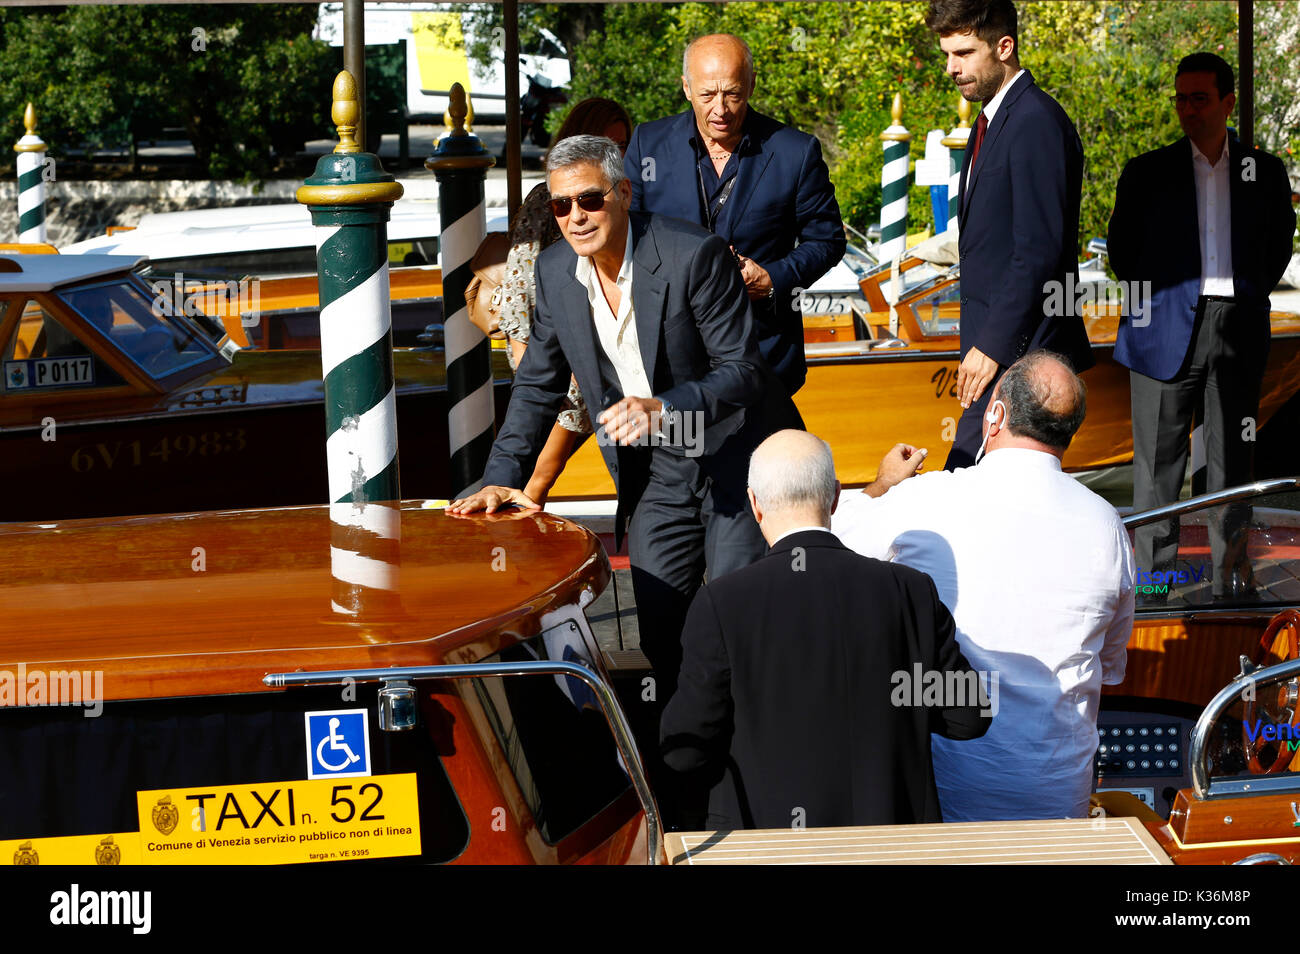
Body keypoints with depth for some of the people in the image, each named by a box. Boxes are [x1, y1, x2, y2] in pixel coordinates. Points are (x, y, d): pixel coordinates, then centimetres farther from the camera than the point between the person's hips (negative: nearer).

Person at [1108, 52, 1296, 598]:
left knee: (1233, 455, 3)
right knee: (1158, 457, 0)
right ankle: (1153, 572, 4)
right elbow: (1121, 246, 13)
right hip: (1169, 329, -1)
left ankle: (1231, 574, 8)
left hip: (1238, 329, 1)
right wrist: (1151, 299, 7)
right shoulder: (1147, 173, 8)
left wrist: (1252, 296, 9)